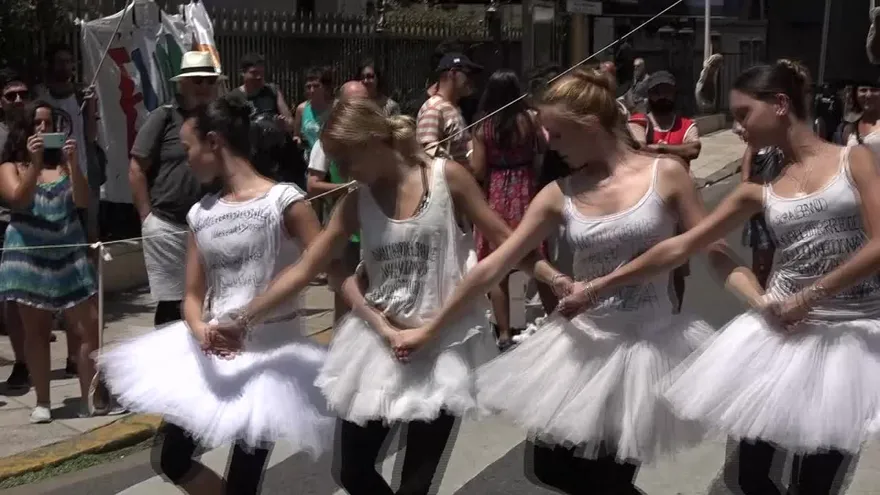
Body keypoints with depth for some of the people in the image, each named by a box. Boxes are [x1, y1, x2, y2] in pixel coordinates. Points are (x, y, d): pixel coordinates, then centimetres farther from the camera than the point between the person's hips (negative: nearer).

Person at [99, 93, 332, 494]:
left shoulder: (284, 200, -12)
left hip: (272, 352, -6)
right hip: (213, 355, 7)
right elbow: (194, 296, 7)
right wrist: (200, 331, -14)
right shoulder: (200, 215, 7)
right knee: (171, 462, 14)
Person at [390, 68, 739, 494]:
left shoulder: (665, 174, -8)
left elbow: (716, 254, -3)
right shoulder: (560, 195, 0)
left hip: (650, 342, -3)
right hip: (585, 345, 4)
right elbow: (494, 266, 3)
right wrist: (431, 329, 5)